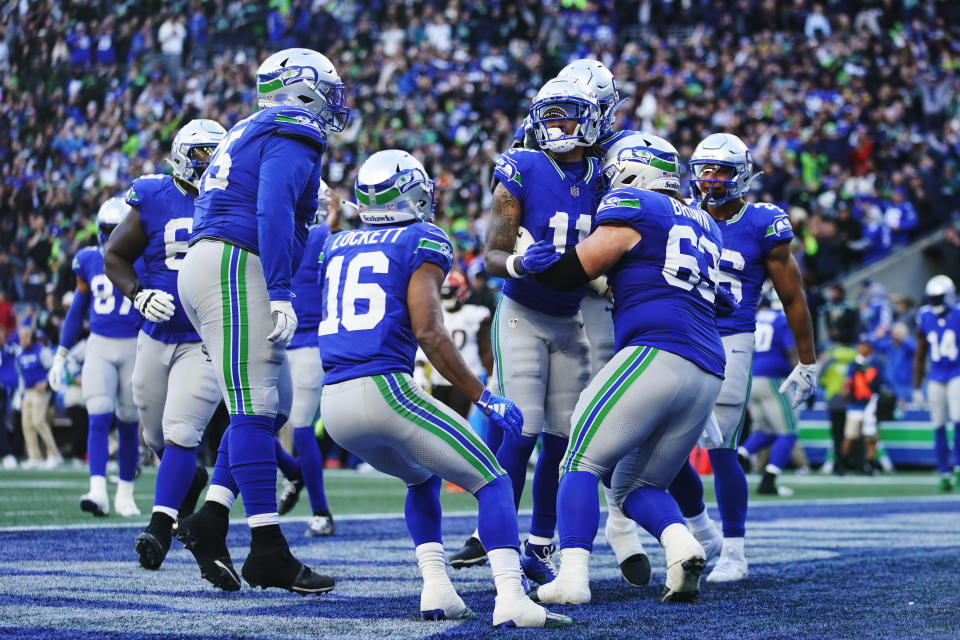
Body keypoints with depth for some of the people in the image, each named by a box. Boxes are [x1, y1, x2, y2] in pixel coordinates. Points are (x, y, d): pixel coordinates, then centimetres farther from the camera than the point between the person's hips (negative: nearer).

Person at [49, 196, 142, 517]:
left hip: (134, 347, -1)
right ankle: (98, 492, -21)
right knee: (99, 420, -13)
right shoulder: (88, 261, 5)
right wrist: (61, 355, 10)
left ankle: (125, 494, 15)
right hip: (99, 347, 1)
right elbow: (77, 311, 13)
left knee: (128, 424, 4)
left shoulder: (145, 263, -3)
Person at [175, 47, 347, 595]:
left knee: (273, 405, 11)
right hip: (236, 268, -10)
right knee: (255, 410, -12)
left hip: (204, 263, 10)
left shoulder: (249, 135, 25)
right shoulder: (294, 138, -5)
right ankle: (268, 551, -13)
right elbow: (273, 212, -20)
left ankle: (210, 522, 4)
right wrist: (281, 294, -24)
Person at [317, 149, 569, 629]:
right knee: (492, 482, 3)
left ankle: (435, 589, 14)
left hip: (332, 402, 7)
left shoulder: (336, 247, 19)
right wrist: (483, 398, -4)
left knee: (422, 479, 30)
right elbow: (428, 331, -9)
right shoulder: (423, 242, 1)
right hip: (383, 390, -7)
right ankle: (510, 598, -16)